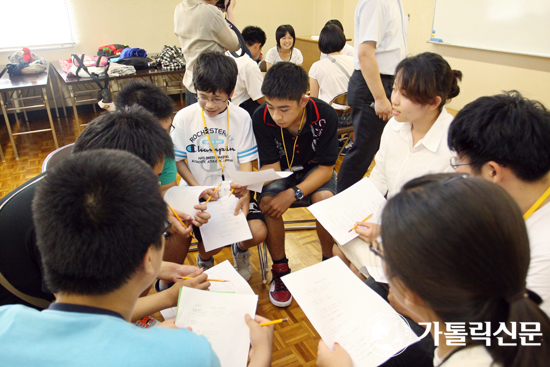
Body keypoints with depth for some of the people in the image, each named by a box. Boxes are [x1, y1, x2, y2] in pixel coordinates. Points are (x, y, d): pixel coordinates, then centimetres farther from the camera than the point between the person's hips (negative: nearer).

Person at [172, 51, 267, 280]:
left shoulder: (241, 117, -1)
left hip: (235, 192, 1)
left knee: (258, 234, -18)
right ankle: (204, 259, 25)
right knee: (210, 246, -17)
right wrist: (199, 190, -11)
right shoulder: (184, 118, -3)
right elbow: (178, 160, 3)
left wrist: (244, 193, -19)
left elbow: (246, 162, -2)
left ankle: (240, 249, 22)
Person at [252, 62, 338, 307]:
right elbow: (271, 166, -18)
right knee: (267, 202, -29)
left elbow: (326, 168, -19)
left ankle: (329, 260, -5)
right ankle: (280, 269, -7)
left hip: (314, 171, -1)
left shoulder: (324, 116, -25)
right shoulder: (262, 118, -22)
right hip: (281, 172, 1)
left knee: (325, 199, -32)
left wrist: (294, 193, -33)